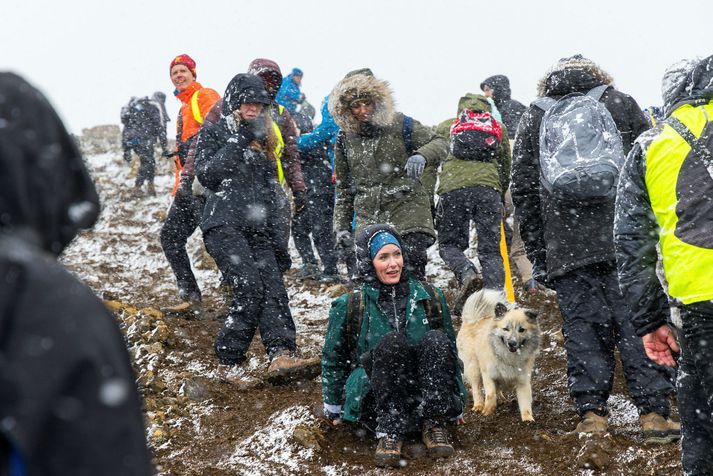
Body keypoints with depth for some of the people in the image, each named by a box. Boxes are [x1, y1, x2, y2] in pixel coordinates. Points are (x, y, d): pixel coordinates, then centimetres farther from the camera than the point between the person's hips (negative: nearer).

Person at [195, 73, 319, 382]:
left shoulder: (263, 139, 25)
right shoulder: (213, 133, 8)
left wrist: (272, 227, 22)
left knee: (273, 287, -16)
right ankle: (229, 355, -12)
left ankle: (282, 356, -32)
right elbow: (206, 174, -7)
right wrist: (240, 142, -8)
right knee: (250, 286, -24)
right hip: (223, 224, -6)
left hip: (257, 228, 6)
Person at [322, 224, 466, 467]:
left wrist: (456, 406, 19)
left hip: (424, 393, 2)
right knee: (392, 342, -30)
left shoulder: (429, 297, 4)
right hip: (374, 400, -2)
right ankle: (389, 431, -30)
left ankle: (433, 425, -23)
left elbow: (449, 351, 15)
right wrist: (333, 408, 15)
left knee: (436, 340, -25)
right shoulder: (350, 306, -3)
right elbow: (333, 358, 10)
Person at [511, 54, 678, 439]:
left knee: (583, 324, 6)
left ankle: (591, 413, 2)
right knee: (636, 321, 1)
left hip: (566, 248, 1)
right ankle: (653, 412, -1)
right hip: (625, 240, -1)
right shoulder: (620, 103, 12)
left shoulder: (533, 118, 15)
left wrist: (537, 256, 15)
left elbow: (523, 191, 12)